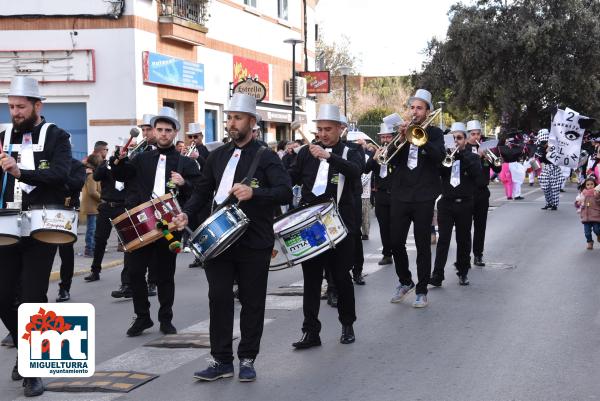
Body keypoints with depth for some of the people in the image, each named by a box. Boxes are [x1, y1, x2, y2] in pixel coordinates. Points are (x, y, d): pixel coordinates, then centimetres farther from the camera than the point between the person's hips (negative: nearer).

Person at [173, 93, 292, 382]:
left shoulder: (266, 157, -4)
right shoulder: (218, 156, 12)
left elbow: (285, 194, -14)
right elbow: (203, 191, 17)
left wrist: (253, 193, -29)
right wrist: (187, 213, -1)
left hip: (254, 243, -3)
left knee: (252, 302, 5)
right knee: (219, 298, -1)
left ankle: (247, 360, 17)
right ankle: (221, 360, 8)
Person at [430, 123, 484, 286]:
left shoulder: (472, 157, 6)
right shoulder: (445, 155, 9)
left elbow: (478, 174, -13)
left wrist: (462, 155, -16)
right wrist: (445, 160, -19)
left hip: (464, 204, 0)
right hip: (446, 203, 0)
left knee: (463, 240, 8)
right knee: (443, 239, -7)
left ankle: (463, 272, 20)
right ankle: (437, 275, -11)